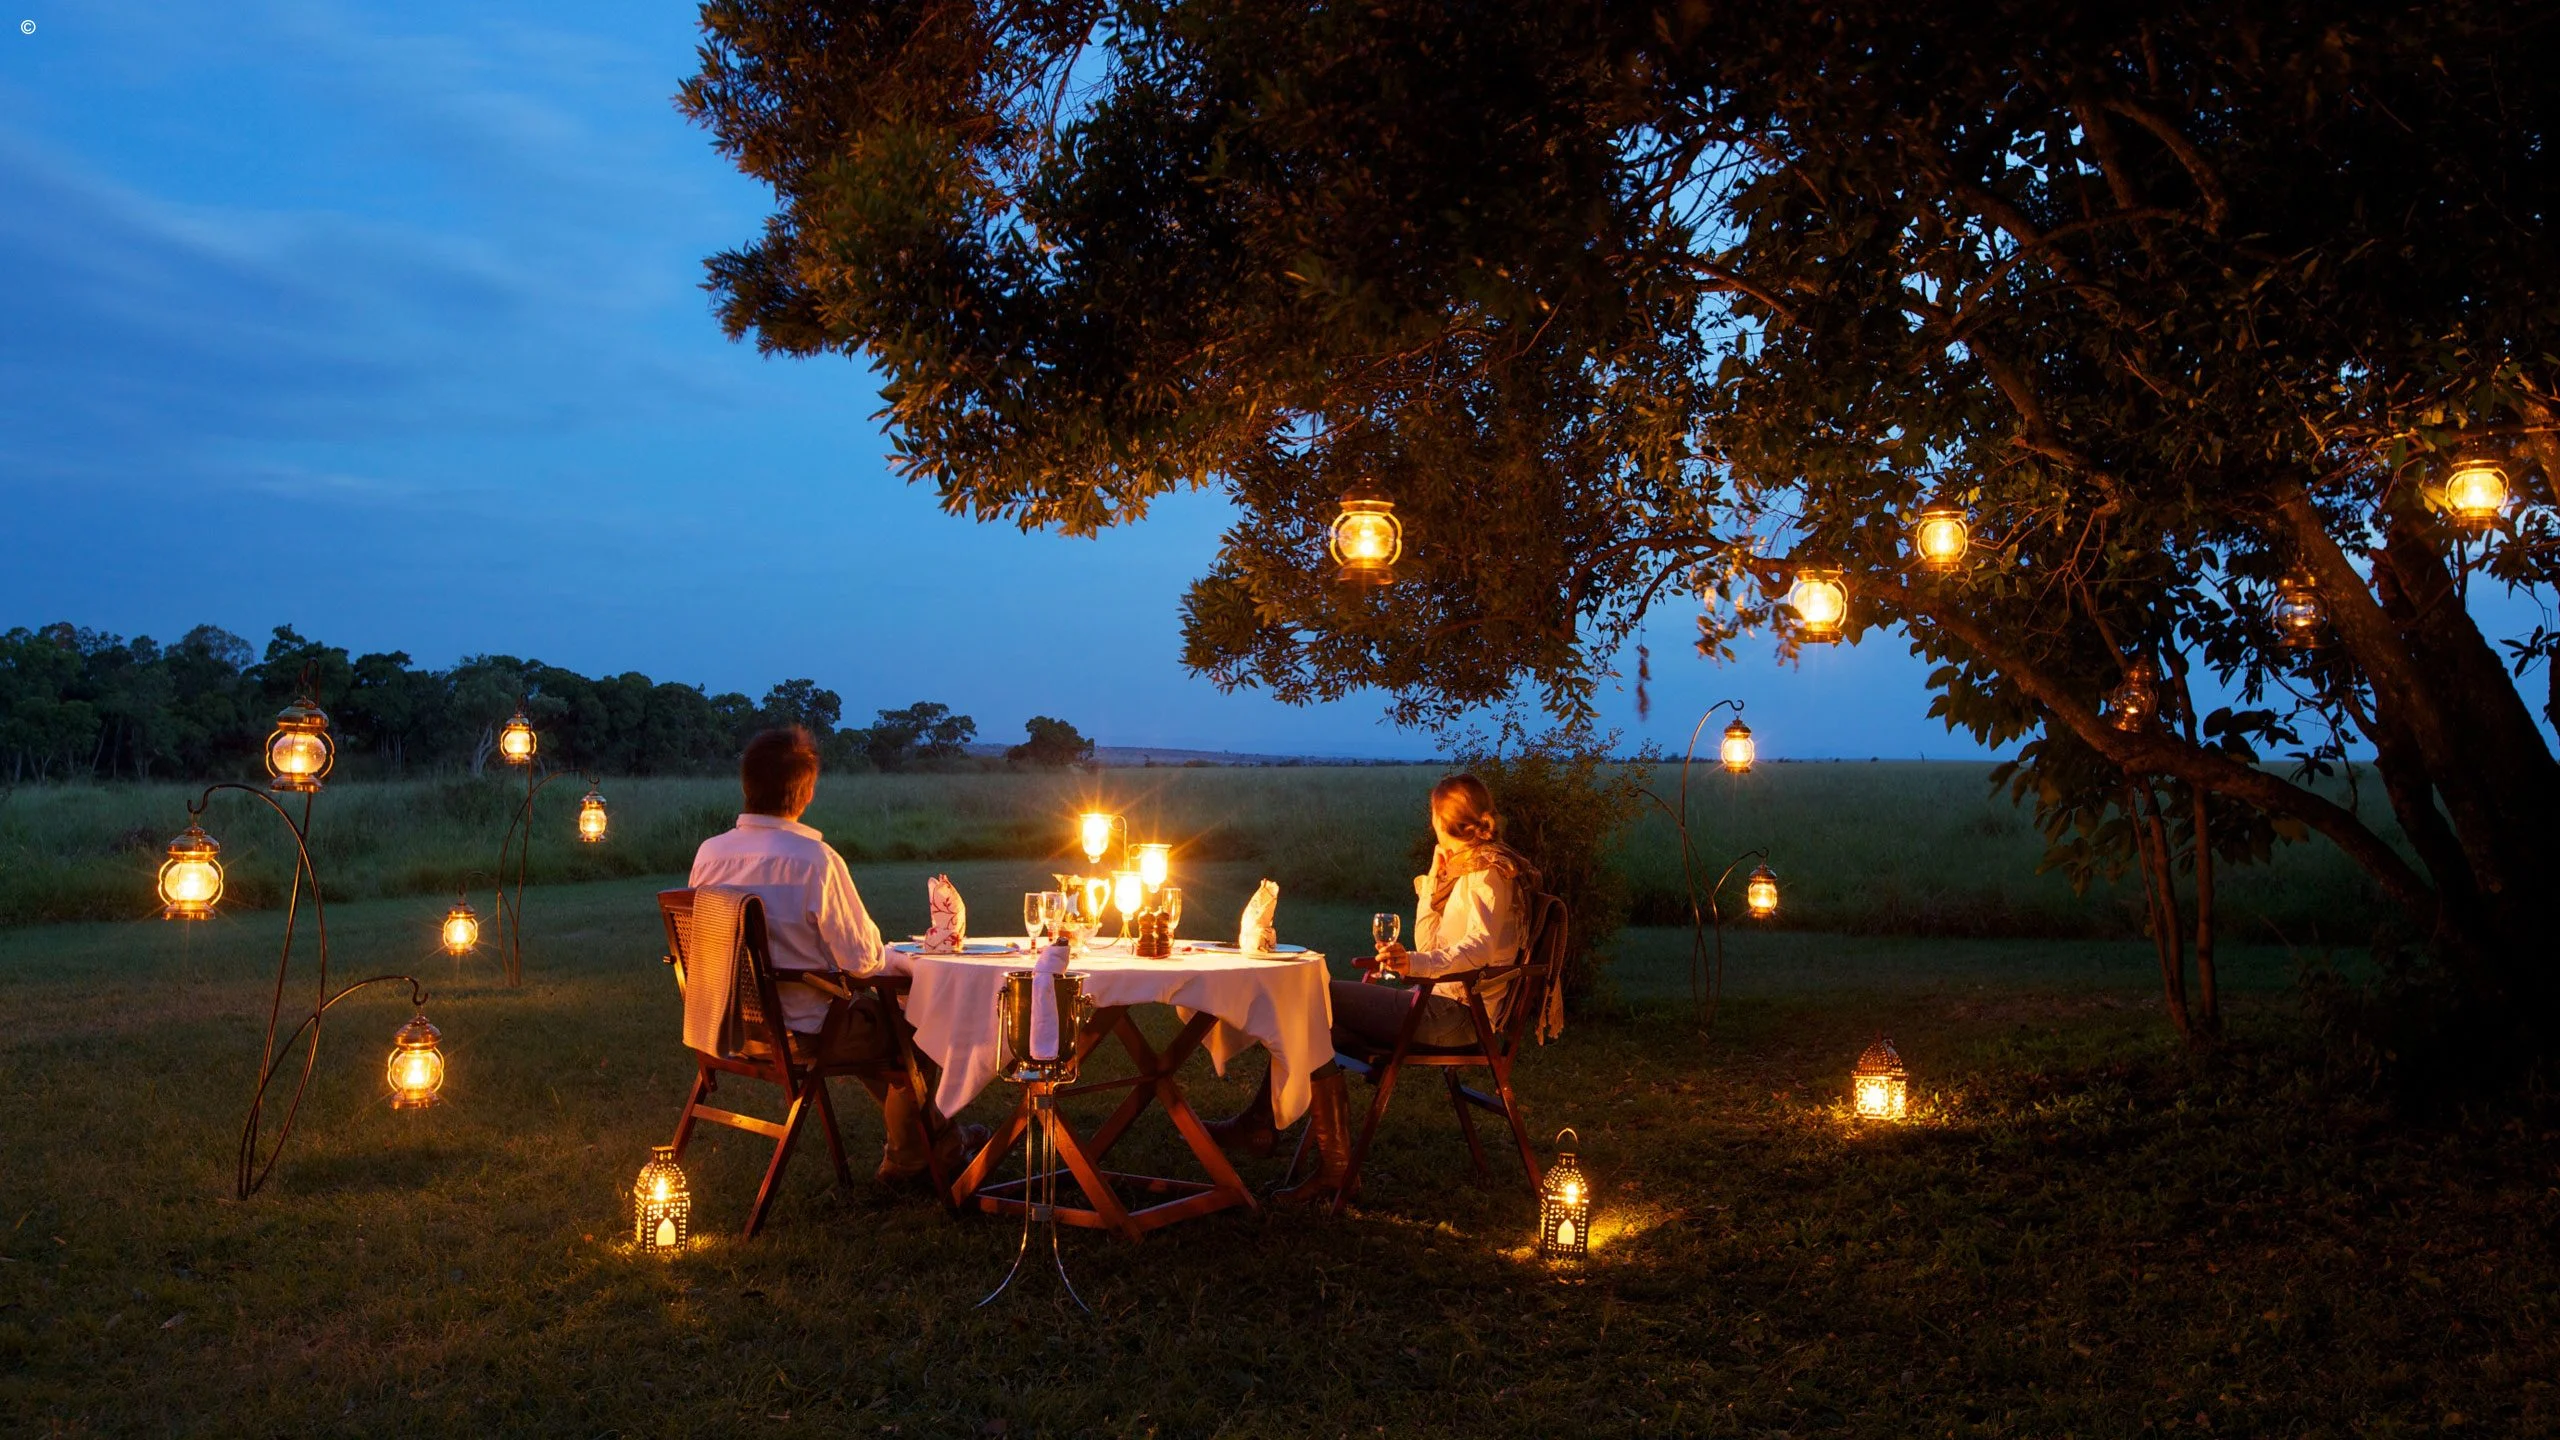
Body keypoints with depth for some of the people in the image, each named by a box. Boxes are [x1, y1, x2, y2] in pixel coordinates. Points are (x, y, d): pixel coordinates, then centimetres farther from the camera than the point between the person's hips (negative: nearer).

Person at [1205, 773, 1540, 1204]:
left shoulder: (1487, 872, -10)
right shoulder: (1469, 871, 22)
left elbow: (1481, 946, -30)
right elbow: (1429, 944, 21)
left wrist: (1416, 962, -44)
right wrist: (1433, 882, 13)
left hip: (1455, 1014, -11)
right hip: (1446, 1008, 11)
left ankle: (1259, 1124, -3)